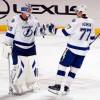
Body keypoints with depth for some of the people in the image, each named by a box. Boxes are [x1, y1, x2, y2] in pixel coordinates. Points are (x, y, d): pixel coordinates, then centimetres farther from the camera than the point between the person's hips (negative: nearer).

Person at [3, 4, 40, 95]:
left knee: (32, 66, 8)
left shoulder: (33, 19, -2)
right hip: (18, 48, -5)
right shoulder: (16, 20, -17)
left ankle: (30, 85, 28)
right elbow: (10, 34, -12)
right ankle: (14, 87, 4)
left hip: (31, 47, 5)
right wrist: (7, 46, -12)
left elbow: (37, 28, 18)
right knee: (18, 67, -11)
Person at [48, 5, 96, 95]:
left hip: (73, 48, -6)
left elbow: (66, 32, -12)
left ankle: (58, 86, 7)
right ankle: (65, 88, 17)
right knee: (74, 69, 12)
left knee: (62, 65, 6)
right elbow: (92, 37, 14)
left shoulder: (76, 21, -15)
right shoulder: (91, 22, 4)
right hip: (83, 50, 6)